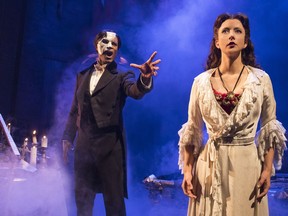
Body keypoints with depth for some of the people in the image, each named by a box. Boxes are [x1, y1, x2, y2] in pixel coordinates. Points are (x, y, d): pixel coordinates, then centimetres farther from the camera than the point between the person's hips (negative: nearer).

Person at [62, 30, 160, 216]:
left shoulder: (121, 76, 1)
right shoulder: (83, 75, 15)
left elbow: (136, 91, -21)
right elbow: (75, 110, 17)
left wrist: (145, 78, -41)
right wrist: (68, 138, 12)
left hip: (110, 145, -4)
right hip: (84, 145, 4)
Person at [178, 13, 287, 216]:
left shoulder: (261, 79, -2)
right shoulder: (201, 81, 0)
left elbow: (270, 129, 2)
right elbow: (192, 131, 3)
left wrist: (267, 170, -5)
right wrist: (187, 169, -2)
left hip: (247, 163, -1)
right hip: (210, 165, 1)